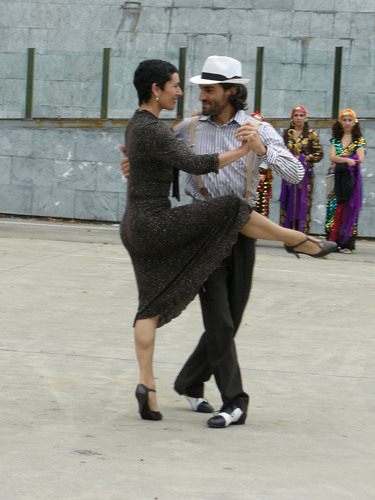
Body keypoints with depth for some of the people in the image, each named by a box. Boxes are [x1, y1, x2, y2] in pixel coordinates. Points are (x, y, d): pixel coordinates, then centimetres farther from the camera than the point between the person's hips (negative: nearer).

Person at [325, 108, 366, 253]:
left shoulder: (359, 140, 8)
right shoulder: (335, 140, 16)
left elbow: (360, 159, -6)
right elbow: (332, 157, 0)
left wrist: (339, 162, -10)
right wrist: (347, 160, -16)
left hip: (351, 178, -3)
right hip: (336, 178, 3)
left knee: (349, 209, -9)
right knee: (334, 208, -4)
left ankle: (347, 244, -10)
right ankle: (332, 241, -3)